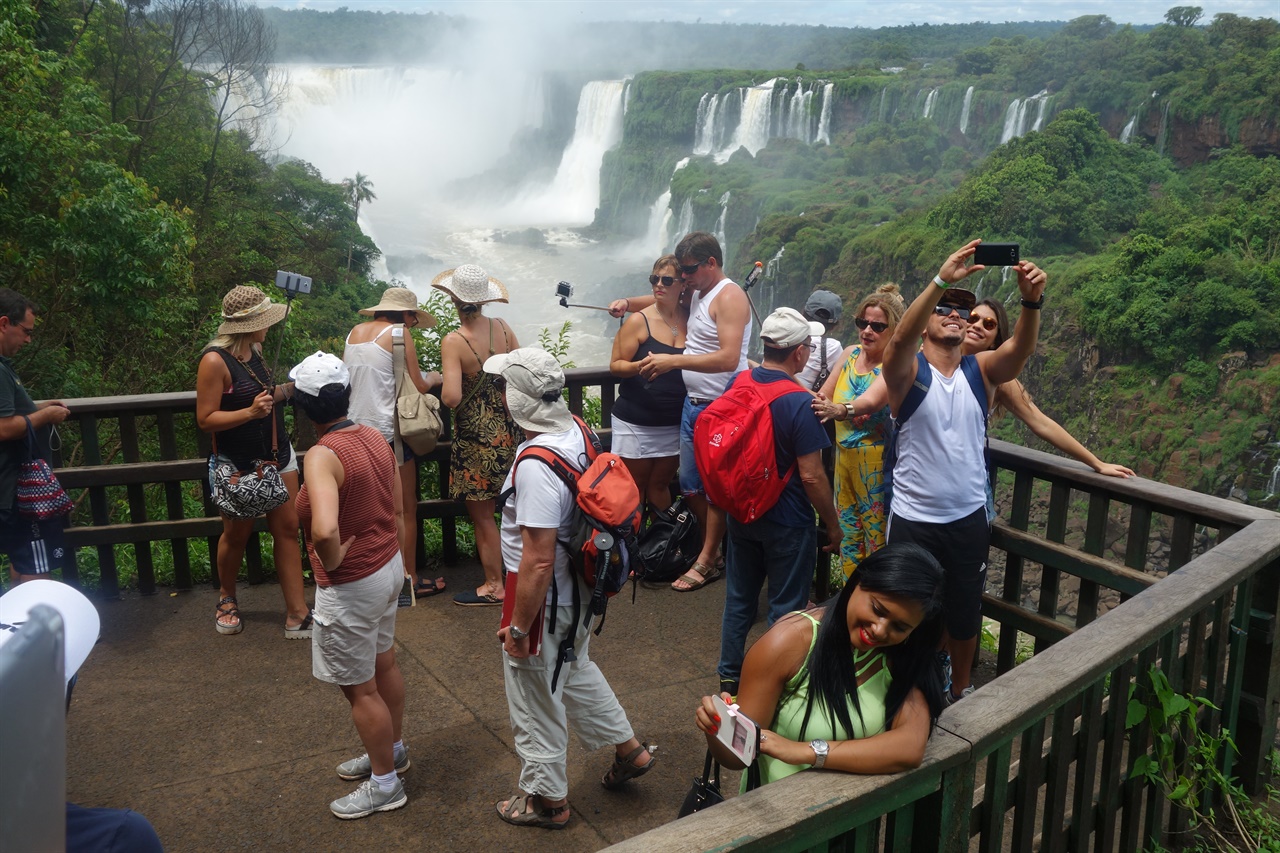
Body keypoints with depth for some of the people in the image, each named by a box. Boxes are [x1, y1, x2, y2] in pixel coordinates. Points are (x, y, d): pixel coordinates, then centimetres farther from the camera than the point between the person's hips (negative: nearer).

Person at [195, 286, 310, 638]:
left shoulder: (254, 349, 4)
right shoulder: (215, 361, -20)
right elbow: (205, 419, -19)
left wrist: (289, 388, 6)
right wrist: (250, 412, -30)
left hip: (277, 455, 7)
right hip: (238, 464, -7)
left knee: (287, 530, 5)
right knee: (236, 535, 12)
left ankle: (297, 615, 10)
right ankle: (227, 599, 39)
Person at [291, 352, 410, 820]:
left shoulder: (322, 456, -26)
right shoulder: (375, 438, -1)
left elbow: (324, 529, -43)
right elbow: (397, 509, 9)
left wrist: (333, 560, -23)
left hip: (351, 587, -8)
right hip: (389, 569, 9)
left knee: (360, 688, 10)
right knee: (384, 664, 26)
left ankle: (385, 784, 26)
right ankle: (392, 749, 46)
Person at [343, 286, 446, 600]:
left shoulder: (354, 333, 11)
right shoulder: (399, 333, -8)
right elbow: (418, 386, -7)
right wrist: (433, 378, 14)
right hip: (387, 430, -7)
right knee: (406, 509, 6)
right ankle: (410, 580, 12)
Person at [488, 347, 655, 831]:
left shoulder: (535, 465, -32)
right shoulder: (577, 431, -5)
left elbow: (538, 561, -30)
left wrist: (518, 628, -18)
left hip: (544, 602, -9)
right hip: (579, 591, 9)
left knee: (536, 704, 13)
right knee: (575, 672, 32)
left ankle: (547, 799, 34)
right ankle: (628, 750, 46)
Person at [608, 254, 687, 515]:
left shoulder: (690, 319, 3)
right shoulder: (638, 321, -7)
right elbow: (615, 365, -6)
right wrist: (639, 366, -25)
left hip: (674, 424, 3)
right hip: (636, 423, -3)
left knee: (660, 486, 13)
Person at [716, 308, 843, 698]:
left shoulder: (737, 383, -4)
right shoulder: (799, 402, -23)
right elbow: (812, 476, -21)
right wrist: (834, 525, -8)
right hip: (787, 522, -6)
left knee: (738, 597, 19)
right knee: (786, 608, 10)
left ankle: (730, 676, 32)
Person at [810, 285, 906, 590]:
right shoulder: (851, 353, 7)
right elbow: (823, 398, 11)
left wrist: (842, 411, -44)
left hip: (877, 462, -7)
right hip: (844, 456, 7)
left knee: (877, 534, 3)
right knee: (847, 530, 17)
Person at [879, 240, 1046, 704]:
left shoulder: (982, 370, 1)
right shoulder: (908, 370, -8)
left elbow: (1020, 348, -19)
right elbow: (902, 338, -31)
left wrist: (1032, 300, -40)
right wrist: (941, 281, -44)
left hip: (968, 517, 3)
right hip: (912, 517, -3)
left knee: (965, 612, 18)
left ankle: (960, 689, 40)